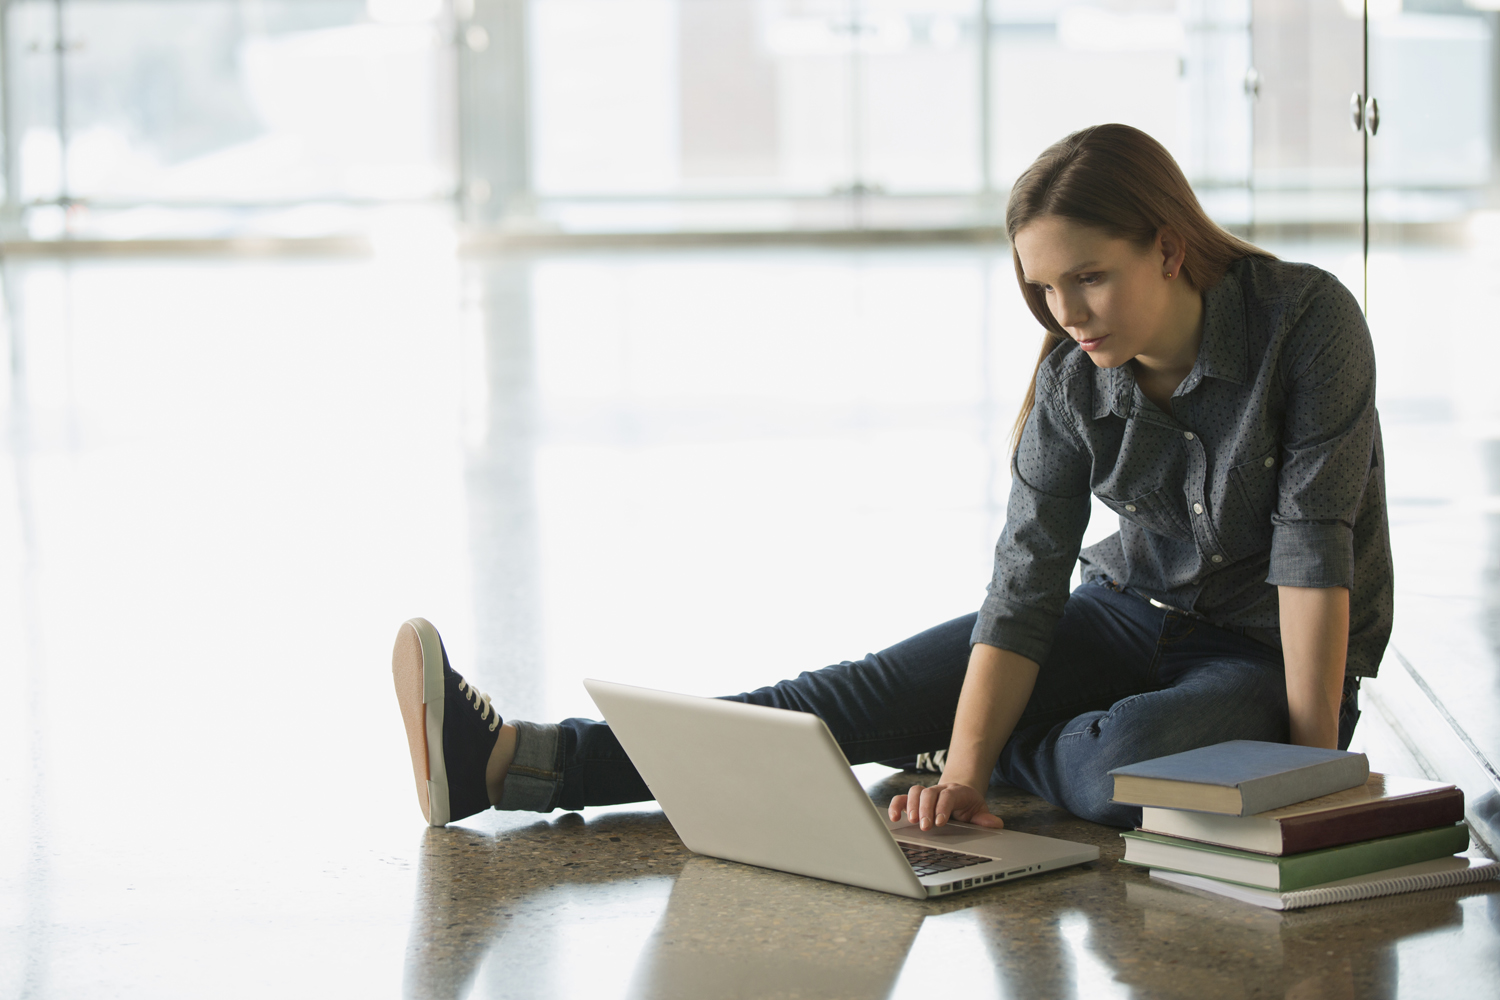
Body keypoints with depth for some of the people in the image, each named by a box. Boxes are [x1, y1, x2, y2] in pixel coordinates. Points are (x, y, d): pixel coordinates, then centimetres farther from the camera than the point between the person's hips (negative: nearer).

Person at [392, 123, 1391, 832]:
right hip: (1136, 611, 4)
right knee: (879, 691, -15)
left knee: (1124, 766, -38)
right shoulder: (1074, 379, -9)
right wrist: (964, 769, -28)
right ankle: (511, 761, -26)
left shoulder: (1307, 321, -21)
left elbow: (1314, 542, -22)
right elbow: (1027, 579, -15)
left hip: (1278, 658, -4)